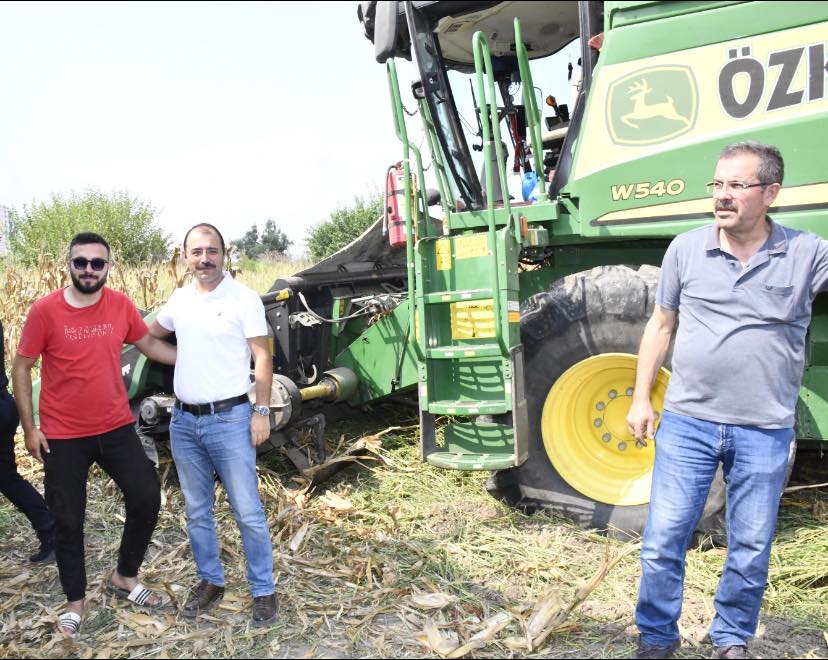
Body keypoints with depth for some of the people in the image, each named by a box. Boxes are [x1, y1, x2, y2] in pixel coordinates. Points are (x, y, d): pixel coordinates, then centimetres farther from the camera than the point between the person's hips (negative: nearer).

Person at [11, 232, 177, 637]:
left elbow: (149, 345, 12)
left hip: (116, 428, 3)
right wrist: (29, 428, -6)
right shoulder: (45, 310, -13)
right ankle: (75, 601, 29)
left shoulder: (121, 305, -4)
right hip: (62, 436, -3)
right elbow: (21, 369, -4)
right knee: (68, 521, 8)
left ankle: (124, 577, 28)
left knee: (147, 498, 4)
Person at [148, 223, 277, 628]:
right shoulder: (179, 299, 8)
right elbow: (149, 333, 28)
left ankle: (263, 591, 14)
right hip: (183, 420, 5)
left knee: (247, 512, 0)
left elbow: (262, 357, -8)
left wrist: (261, 412, -12)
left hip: (229, 419, -5)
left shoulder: (244, 299, -8)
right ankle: (210, 581, 31)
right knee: (196, 511, 15)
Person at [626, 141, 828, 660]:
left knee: (751, 553, 13)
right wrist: (642, 399, 6)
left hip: (765, 432, 0)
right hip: (687, 423, 1)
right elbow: (661, 326, 8)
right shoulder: (686, 249, 2)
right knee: (663, 542, 5)